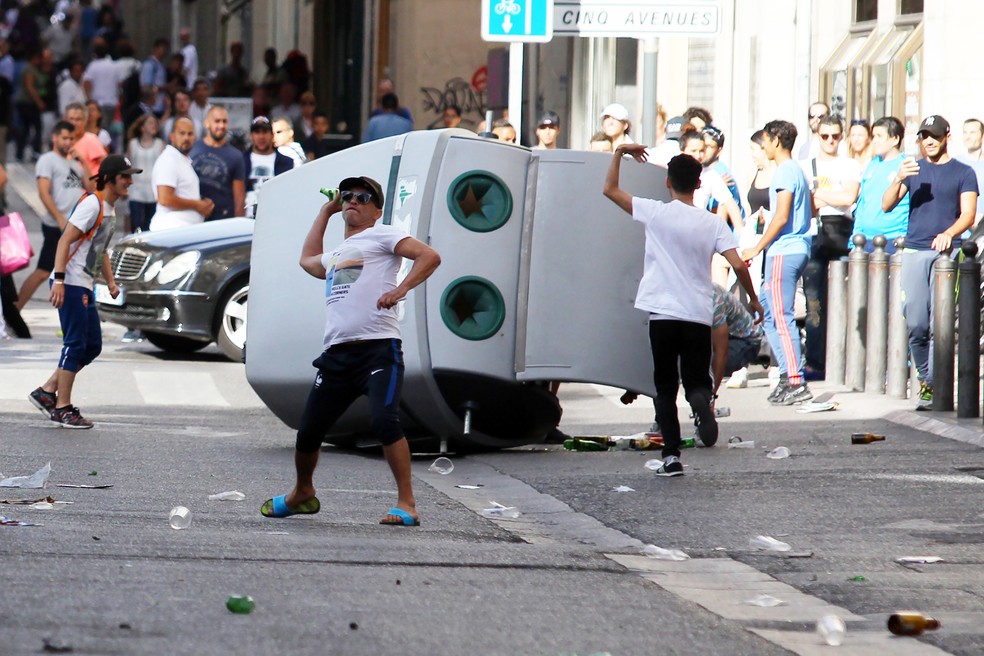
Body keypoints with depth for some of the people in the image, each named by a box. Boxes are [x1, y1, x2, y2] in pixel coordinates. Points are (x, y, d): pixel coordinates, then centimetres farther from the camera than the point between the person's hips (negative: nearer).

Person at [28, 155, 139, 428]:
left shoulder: (109, 210, 16)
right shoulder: (92, 204, -14)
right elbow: (65, 241, -20)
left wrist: (110, 281, 19)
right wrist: (59, 280, -27)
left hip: (84, 288, 10)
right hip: (69, 285, -10)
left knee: (93, 346, 9)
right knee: (75, 345, -8)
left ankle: (46, 392, 15)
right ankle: (63, 408, -2)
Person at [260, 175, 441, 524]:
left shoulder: (381, 235, 9)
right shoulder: (334, 255, 29)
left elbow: (430, 256, -4)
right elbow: (307, 260, 53)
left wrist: (401, 289, -19)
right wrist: (325, 211, 47)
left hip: (378, 348, -7)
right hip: (337, 354, 7)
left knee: (384, 421, -25)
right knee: (308, 433, 8)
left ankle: (406, 504, -22)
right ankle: (303, 493, 33)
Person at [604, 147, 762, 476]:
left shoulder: (656, 213, -3)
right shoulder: (712, 223, 2)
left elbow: (610, 189, 4)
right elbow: (738, 265, -5)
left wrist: (619, 153, 15)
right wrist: (753, 299, 10)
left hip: (662, 313, -1)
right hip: (699, 315, 1)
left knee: (665, 388, 8)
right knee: (697, 379, 9)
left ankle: (672, 455, -2)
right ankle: (702, 399, -28)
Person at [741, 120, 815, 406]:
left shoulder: (784, 172, -12)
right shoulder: (798, 170, 18)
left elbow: (782, 217, -19)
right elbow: (810, 212, 23)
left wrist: (758, 248, -13)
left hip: (783, 251, -10)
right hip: (799, 248, 10)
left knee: (782, 317, -10)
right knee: (767, 312, 14)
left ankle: (796, 383, -13)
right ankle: (787, 375, 12)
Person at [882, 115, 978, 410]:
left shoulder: (962, 173, 7)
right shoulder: (913, 169, 16)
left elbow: (968, 214, -3)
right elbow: (887, 205, 8)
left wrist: (948, 234, -23)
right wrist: (898, 180, -12)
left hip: (946, 252, -3)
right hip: (914, 252, 3)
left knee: (940, 325, -8)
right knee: (915, 324, -2)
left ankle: (932, 386, -7)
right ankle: (925, 378, 12)